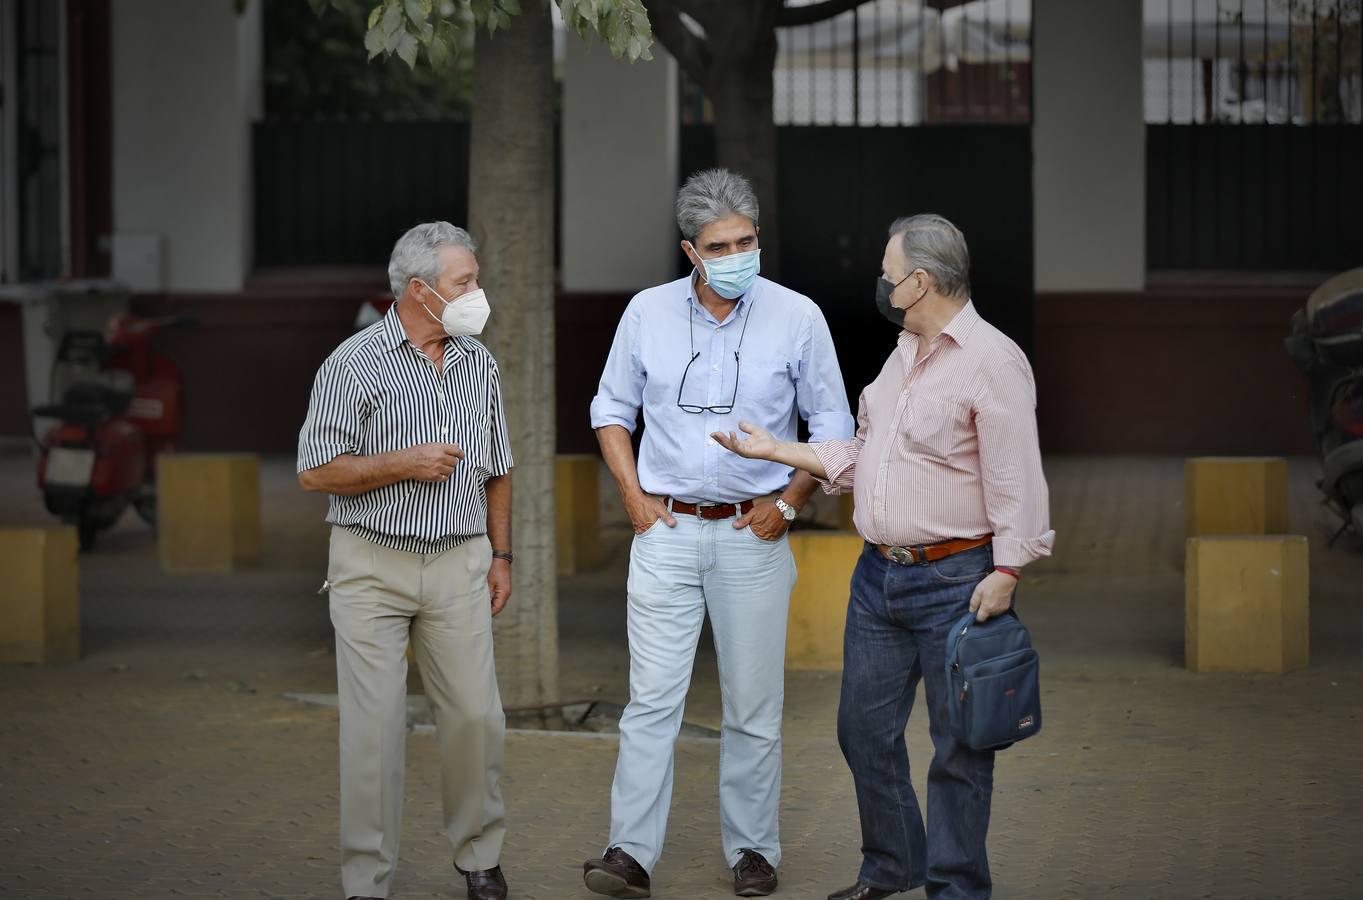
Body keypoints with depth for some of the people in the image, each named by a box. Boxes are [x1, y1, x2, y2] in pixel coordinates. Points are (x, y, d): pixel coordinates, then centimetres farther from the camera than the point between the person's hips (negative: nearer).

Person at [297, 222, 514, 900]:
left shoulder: (478, 364, 10)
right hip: (372, 567, -4)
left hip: (459, 565, 4)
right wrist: (406, 465, -16)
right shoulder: (354, 365, -7)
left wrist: (501, 555, 14)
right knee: (374, 724, -4)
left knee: (476, 715, 1)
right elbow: (315, 472, -9)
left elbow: (496, 468, 19)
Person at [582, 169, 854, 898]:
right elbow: (612, 410, 13)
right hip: (667, 531, 1)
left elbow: (833, 426, 5)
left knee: (753, 705, 5)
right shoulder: (648, 313, 1)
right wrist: (634, 498, 3)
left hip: (753, 533, 0)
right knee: (652, 696, -6)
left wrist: (788, 503, -4)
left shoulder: (797, 318, -3)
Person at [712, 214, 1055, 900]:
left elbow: (1016, 477, -16)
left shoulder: (992, 360, -12)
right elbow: (861, 458, 22)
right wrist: (776, 450, 19)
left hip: (954, 582, -8)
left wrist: (1007, 570, -21)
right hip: (878, 575, 8)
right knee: (865, 728, 14)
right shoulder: (902, 355, 15)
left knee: (958, 743, 0)